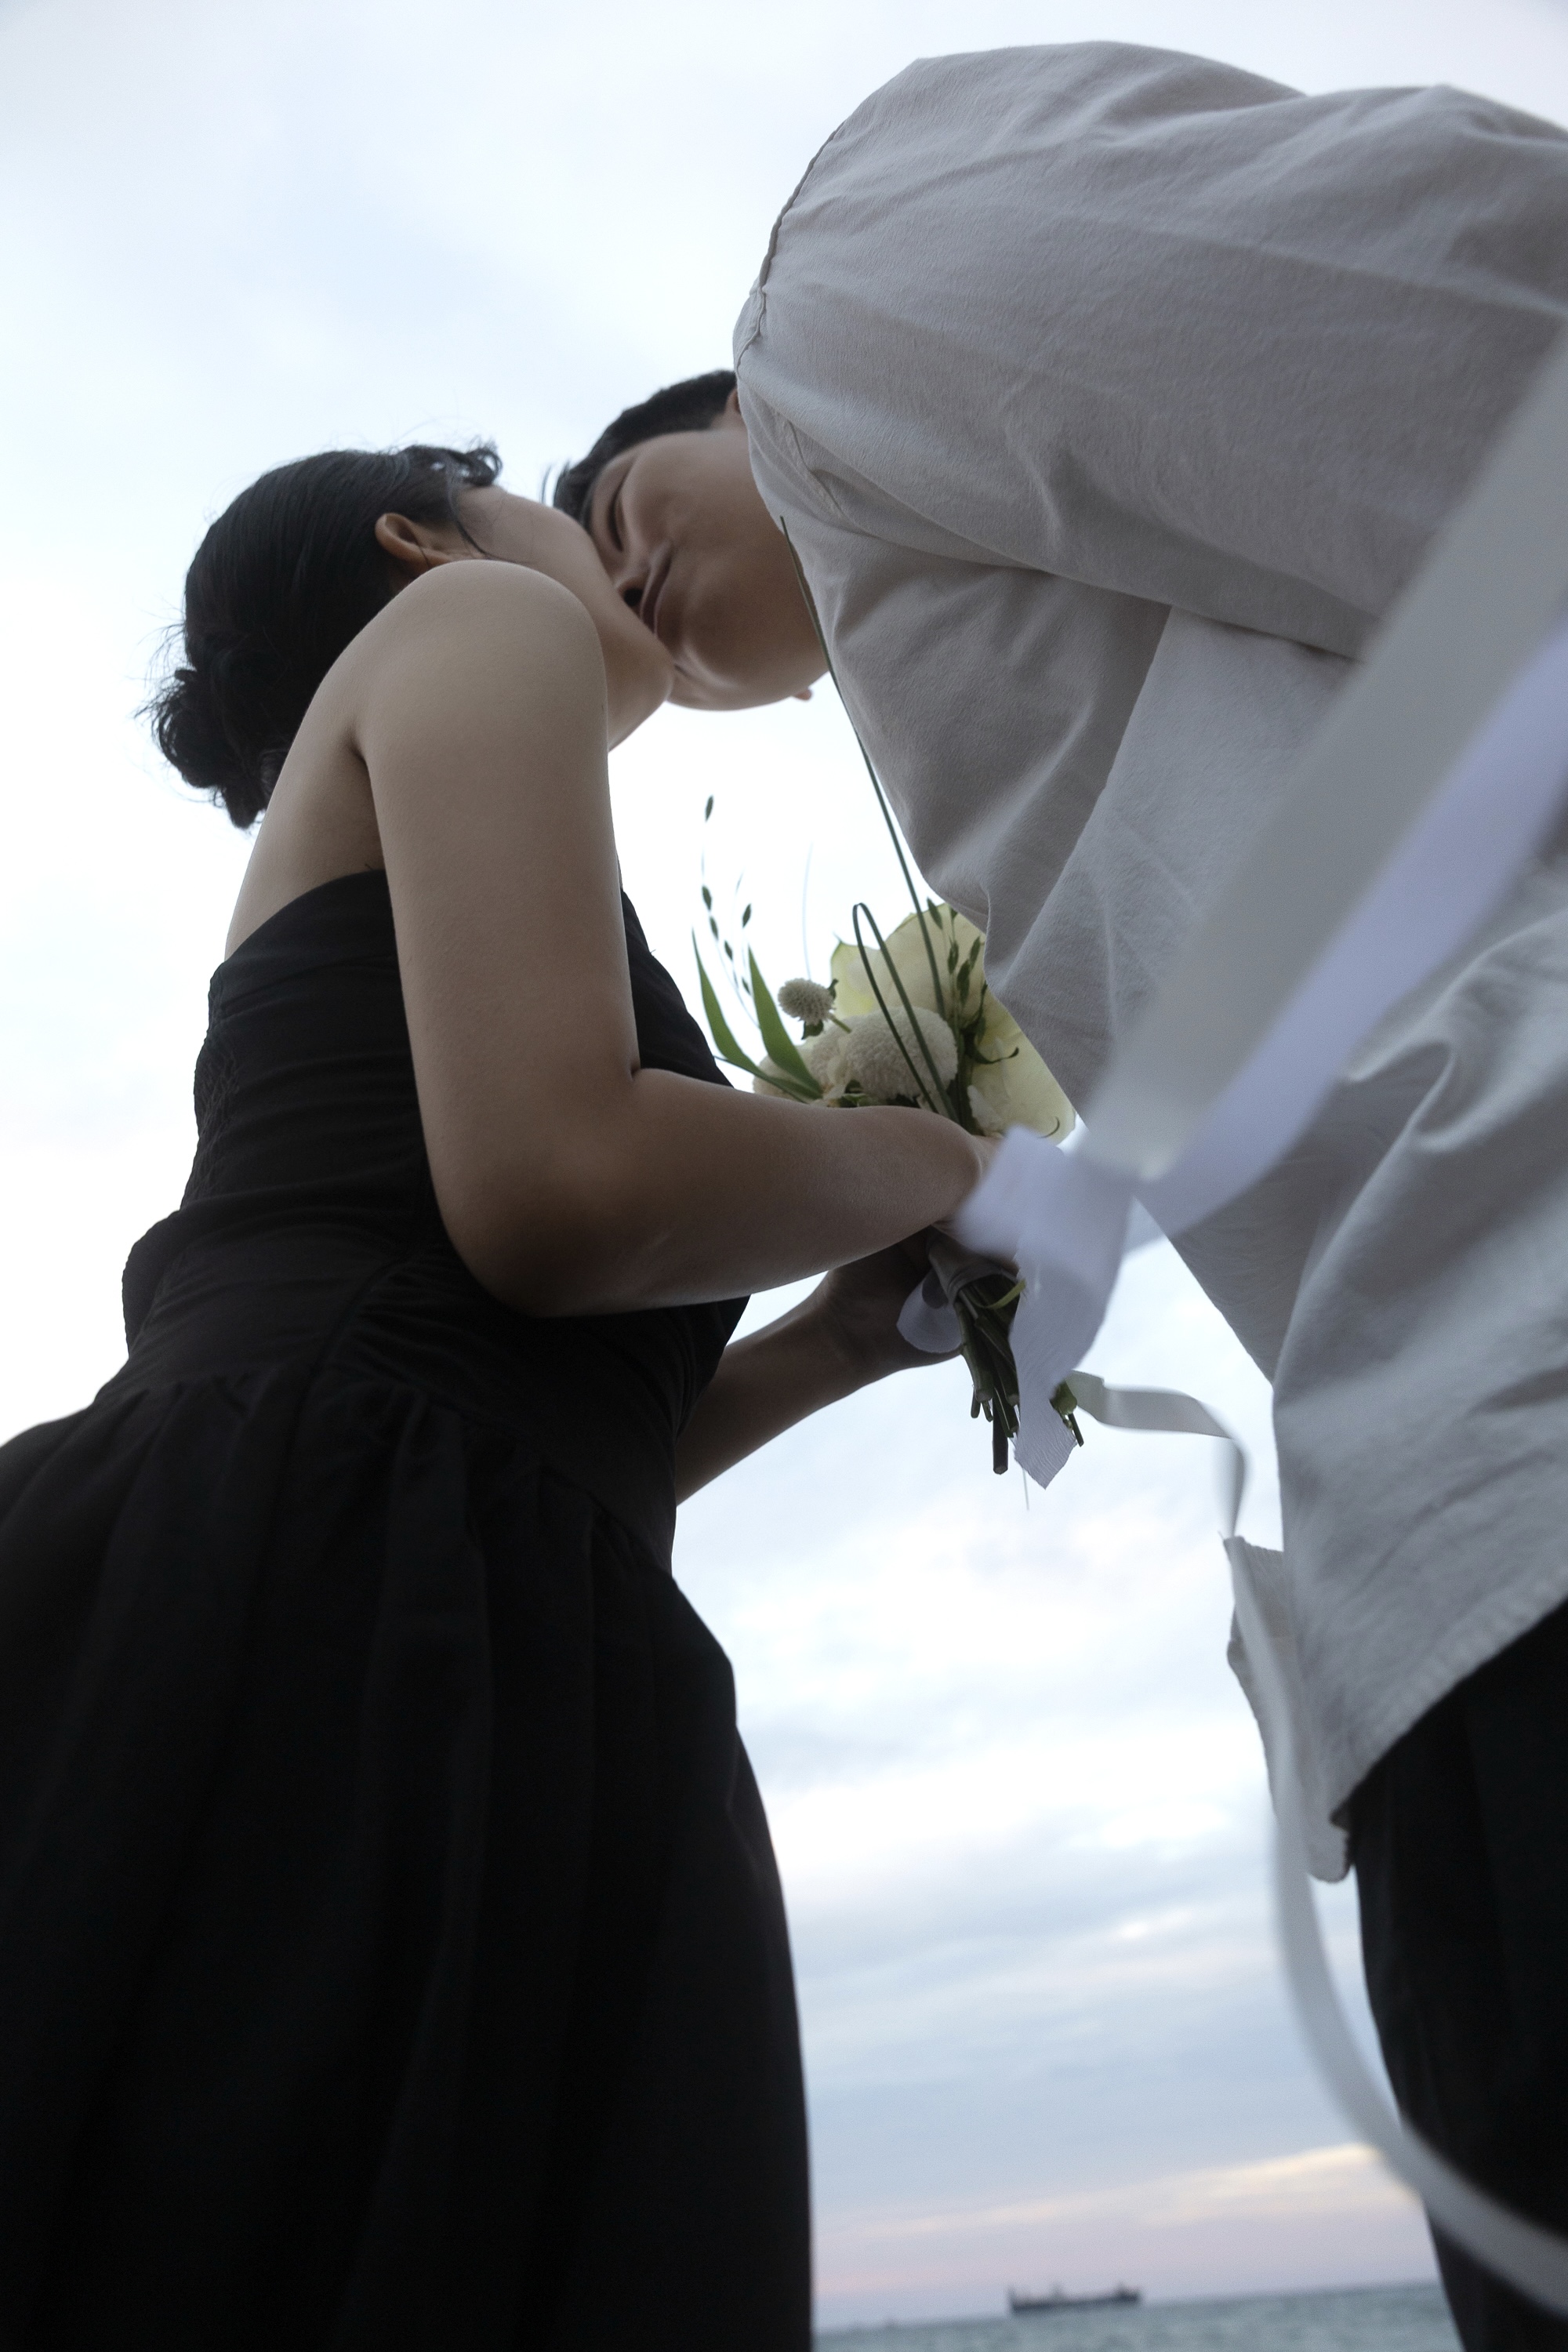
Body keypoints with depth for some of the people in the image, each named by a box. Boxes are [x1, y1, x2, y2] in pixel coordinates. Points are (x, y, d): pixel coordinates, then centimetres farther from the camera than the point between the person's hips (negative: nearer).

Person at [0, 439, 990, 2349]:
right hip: (311, 1655, -9)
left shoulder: (342, 957, 30)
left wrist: (843, 1337, 22)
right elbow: (554, 1186, -15)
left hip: (453, 1695, 9)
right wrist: (930, 1164, 3)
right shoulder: (475, 622, 5)